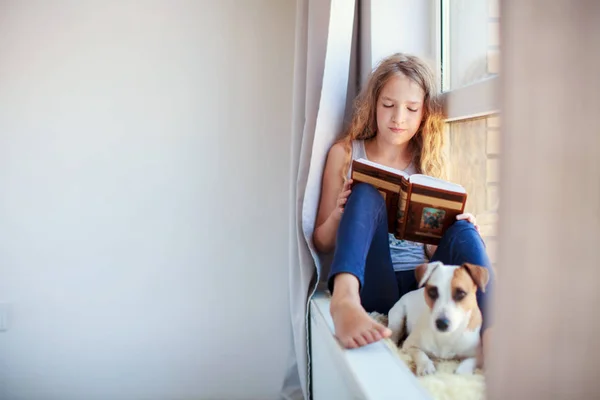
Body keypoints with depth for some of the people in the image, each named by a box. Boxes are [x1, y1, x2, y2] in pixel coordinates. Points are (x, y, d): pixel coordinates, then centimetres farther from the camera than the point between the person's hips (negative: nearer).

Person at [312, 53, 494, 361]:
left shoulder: (431, 162, 12)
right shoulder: (346, 153, 6)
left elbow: (435, 252, 14)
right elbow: (322, 244, 8)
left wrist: (455, 228, -9)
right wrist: (338, 215, -15)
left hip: (422, 286, 2)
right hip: (369, 286, -2)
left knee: (462, 231, -24)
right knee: (366, 192, -23)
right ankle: (345, 301, -48)